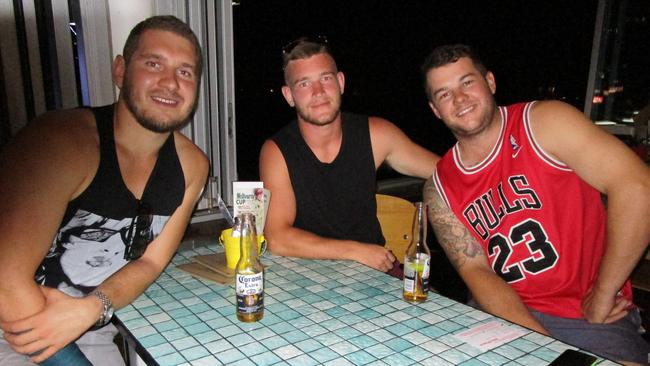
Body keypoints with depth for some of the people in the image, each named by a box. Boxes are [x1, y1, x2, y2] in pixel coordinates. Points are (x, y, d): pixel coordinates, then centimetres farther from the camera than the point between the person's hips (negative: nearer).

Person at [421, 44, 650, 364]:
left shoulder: (543, 122, -7)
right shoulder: (440, 188, 2)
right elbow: (475, 270, -3)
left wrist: (603, 296, -12)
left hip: (590, 317, -3)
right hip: (504, 314, 3)